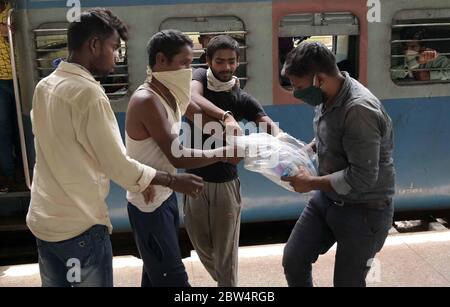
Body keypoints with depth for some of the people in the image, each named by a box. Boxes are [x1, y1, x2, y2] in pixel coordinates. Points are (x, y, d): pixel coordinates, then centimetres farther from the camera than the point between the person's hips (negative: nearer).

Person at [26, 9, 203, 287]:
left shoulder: (44, 87, 5)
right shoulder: (88, 92, -20)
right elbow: (119, 165, -19)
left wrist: (138, 181, 11)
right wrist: (173, 180, -6)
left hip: (42, 220, 8)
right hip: (79, 226, -8)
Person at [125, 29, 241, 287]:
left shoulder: (169, 94, 6)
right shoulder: (147, 101, -22)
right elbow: (178, 157, -25)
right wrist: (224, 154, -17)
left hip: (165, 195, 9)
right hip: (148, 202, -9)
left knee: (157, 273, 20)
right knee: (173, 279, -5)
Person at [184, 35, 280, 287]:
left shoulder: (243, 99, -3)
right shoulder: (201, 77, -3)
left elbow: (271, 127, -16)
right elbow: (193, 99, -27)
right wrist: (227, 117, -44)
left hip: (225, 182, -1)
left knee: (226, 251, 4)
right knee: (202, 247, 17)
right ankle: (224, 282, 44)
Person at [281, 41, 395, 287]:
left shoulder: (359, 110, -29)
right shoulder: (326, 97, -2)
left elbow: (362, 177, -29)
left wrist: (311, 183, -19)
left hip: (364, 211, -8)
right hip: (327, 199, 8)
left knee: (347, 282, 9)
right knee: (293, 262, 11)